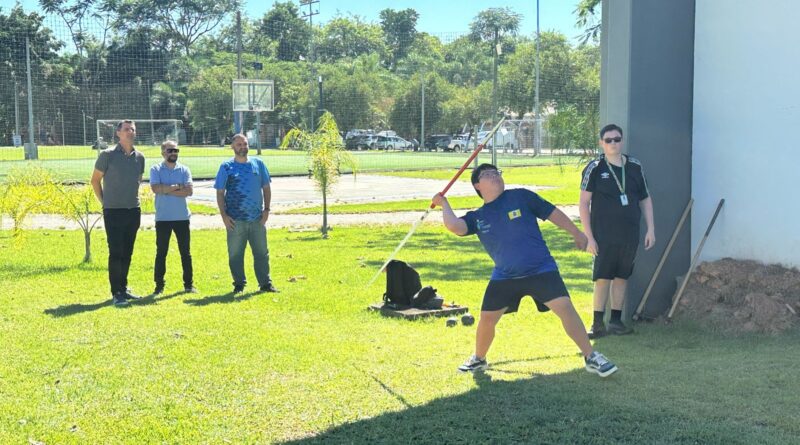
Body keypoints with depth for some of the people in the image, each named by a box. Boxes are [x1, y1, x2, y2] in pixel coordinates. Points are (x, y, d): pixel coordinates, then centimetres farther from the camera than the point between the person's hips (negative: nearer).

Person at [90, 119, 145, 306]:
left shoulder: (139, 157, 7)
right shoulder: (108, 155, -7)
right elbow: (95, 180, 1)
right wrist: (104, 202, 3)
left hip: (133, 211, 5)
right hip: (114, 211, -5)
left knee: (127, 253, 11)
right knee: (115, 252, -5)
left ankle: (123, 288, 22)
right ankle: (116, 293, 0)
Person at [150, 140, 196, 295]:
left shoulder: (184, 170, 4)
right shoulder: (156, 170, 1)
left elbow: (189, 191, -9)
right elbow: (155, 188, -16)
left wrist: (167, 190, -14)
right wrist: (178, 186, -12)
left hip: (182, 217, 1)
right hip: (163, 218, -1)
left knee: (185, 252, 6)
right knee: (161, 252, 4)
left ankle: (189, 284, 14)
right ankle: (159, 285, 11)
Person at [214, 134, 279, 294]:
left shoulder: (258, 164, 8)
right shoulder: (226, 167, 1)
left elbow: (266, 188, 12)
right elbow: (220, 193, 1)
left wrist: (266, 210, 2)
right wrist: (224, 215, -8)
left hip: (257, 218, 2)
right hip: (236, 220, -2)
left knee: (262, 252, 5)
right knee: (235, 254, 3)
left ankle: (265, 283, 12)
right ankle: (239, 285, 13)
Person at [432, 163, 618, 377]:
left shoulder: (521, 196, -4)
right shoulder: (477, 217, 2)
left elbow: (553, 213, 4)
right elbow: (455, 226, -16)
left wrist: (577, 234, 9)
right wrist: (444, 203, -3)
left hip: (541, 270, -2)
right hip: (504, 277, 3)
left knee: (565, 308, -16)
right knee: (487, 318, 3)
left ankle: (591, 357, -4)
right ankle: (478, 359, 31)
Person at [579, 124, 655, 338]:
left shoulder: (635, 167, 7)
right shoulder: (595, 168, -4)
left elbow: (645, 199, 14)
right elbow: (584, 203, -4)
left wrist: (650, 229, 8)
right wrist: (588, 236, -9)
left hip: (630, 235, 4)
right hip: (604, 236, -3)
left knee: (622, 277, 9)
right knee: (602, 278, -3)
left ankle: (616, 321, 18)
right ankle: (598, 323, 5)